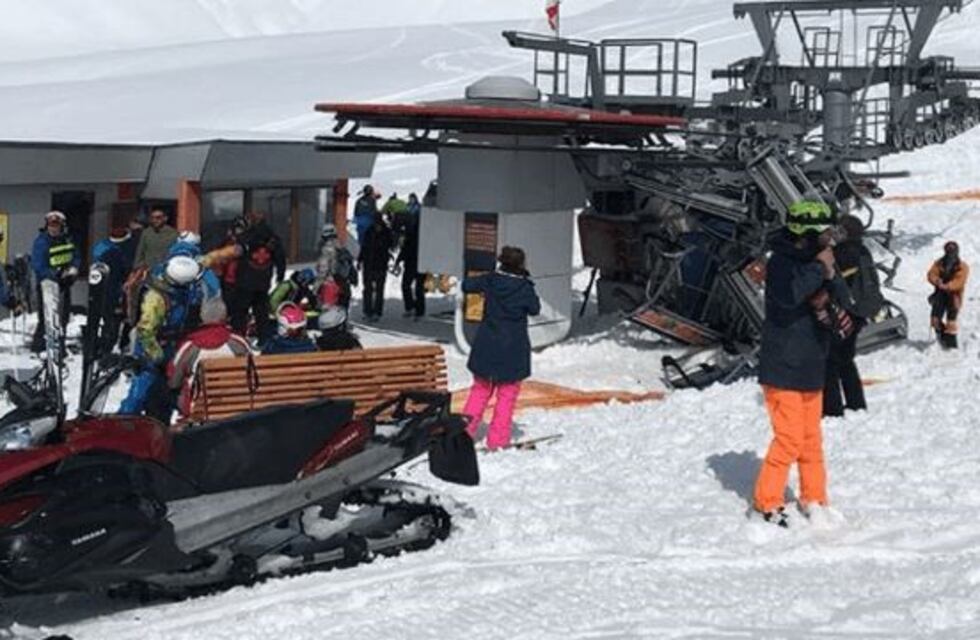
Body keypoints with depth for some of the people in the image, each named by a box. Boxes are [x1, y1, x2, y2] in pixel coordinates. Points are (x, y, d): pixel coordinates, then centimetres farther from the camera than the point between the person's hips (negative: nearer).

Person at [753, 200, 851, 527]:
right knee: (789, 439, -8)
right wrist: (819, 269, -22)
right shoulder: (781, 262, -13)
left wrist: (831, 279, -12)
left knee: (811, 438, 14)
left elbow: (843, 298, 8)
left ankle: (814, 500, 24)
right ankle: (767, 503, 2)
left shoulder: (818, 260, 10)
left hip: (811, 367, 8)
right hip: (783, 368, -8)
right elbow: (788, 295, -32)